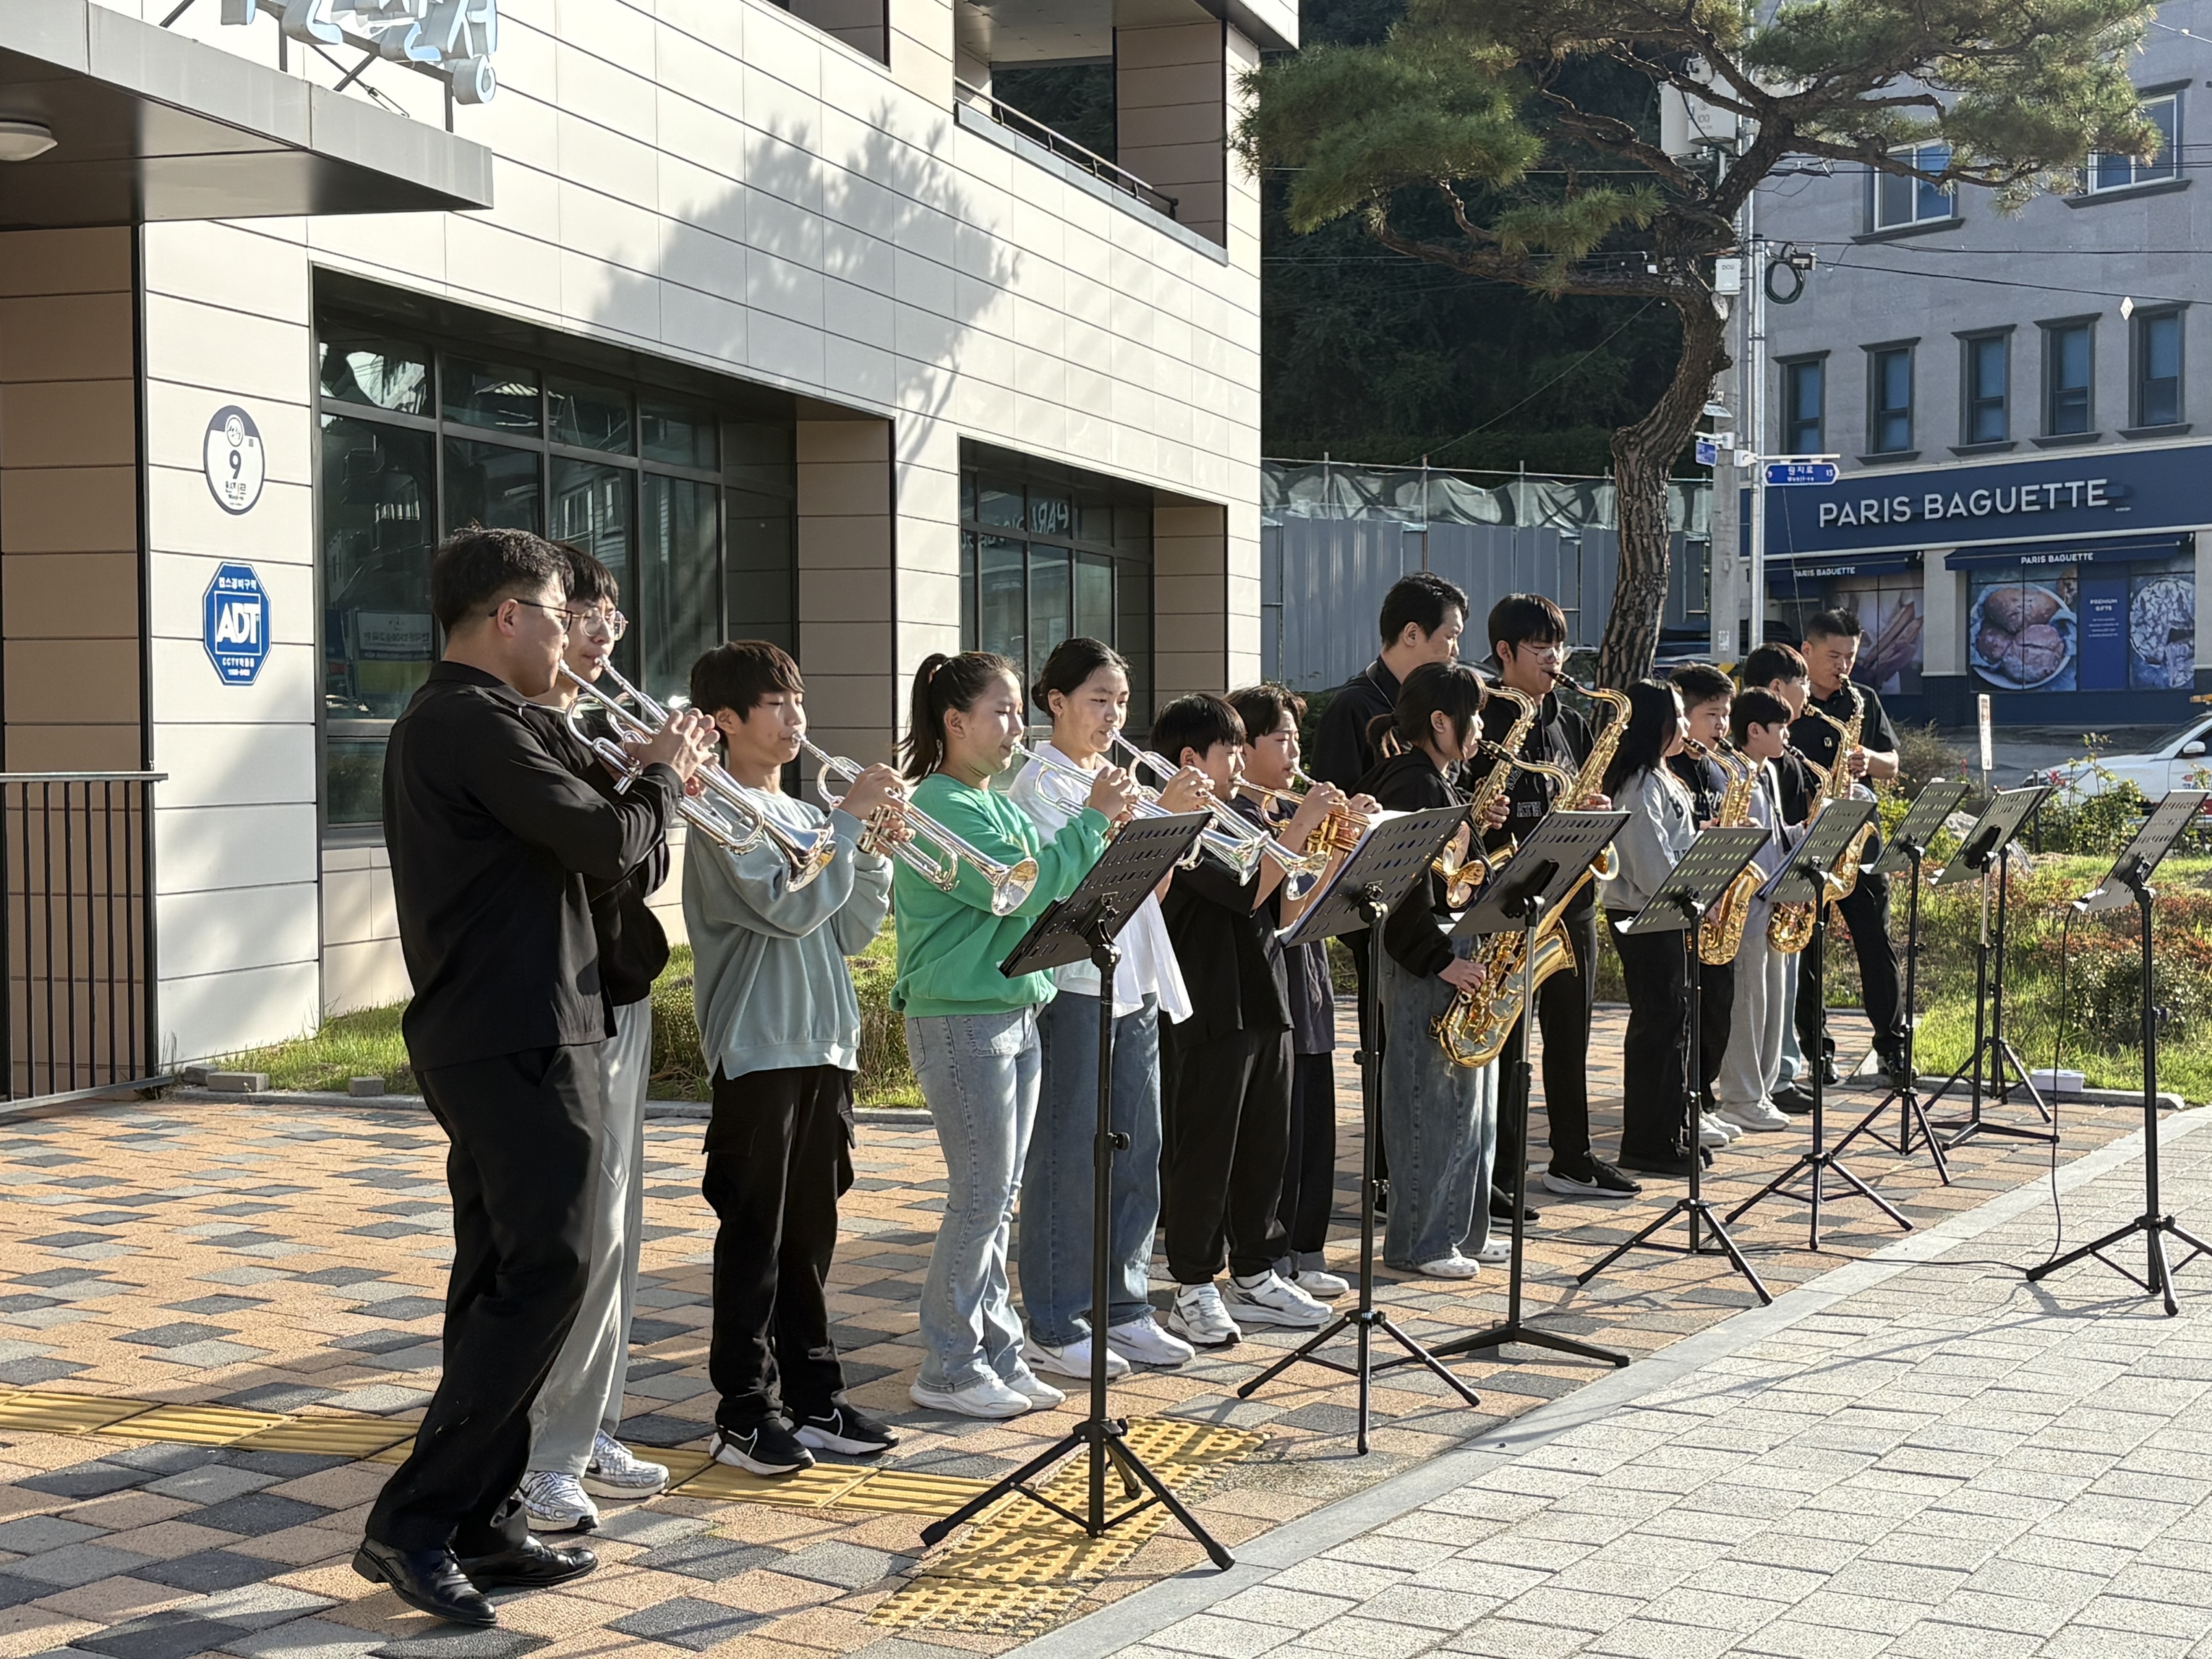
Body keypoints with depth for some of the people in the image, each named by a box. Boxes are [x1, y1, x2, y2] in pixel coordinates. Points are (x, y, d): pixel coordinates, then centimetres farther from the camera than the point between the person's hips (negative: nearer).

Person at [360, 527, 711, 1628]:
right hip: (522, 1040, -11)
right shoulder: (477, 722, -16)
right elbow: (604, 844, -19)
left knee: (502, 1281, 12)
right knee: (544, 1274, -8)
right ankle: (414, 1519, -6)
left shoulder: (439, 721, 17)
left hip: (481, 1038, 11)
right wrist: (665, 775, -4)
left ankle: (480, 1522, 17)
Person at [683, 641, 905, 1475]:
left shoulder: (807, 817, 15)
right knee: (754, 1235, -2)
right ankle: (745, 1412, 4)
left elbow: (851, 930, 13)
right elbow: (787, 906, -20)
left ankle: (813, 1397, 20)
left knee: (810, 1232, 13)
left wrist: (874, 850, -1)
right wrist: (851, 821, -15)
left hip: (825, 1045, 7)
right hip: (757, 1050, -7)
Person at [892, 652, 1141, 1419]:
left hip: (1015, 1014, 9)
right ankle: (948, 1368, 5)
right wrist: (1093, 819, -17)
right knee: (982, 1197, -4)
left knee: (999, 1199, 12)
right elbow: (1021, 889, -24)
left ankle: (998, 1353, 19)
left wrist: (1107, 828, -1)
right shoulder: (939, 807, -14)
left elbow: (1058, 887, 12)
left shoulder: (1000, 807, 15)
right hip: (960, 1019, -9)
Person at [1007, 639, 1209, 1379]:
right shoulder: (1040, 782, -7)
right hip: (1072, 983, -8)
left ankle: (1124, 1308, 21)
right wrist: (1159, 814, -24)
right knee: (1069, 1158, -3)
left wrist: (1178, 821, -2)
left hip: (1135, 982, 8)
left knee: (1138, 1151, 11)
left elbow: (1150, 885, 13)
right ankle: (1054, 1329, 4)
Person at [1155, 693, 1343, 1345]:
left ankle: (1254, 1277, 24)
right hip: (1209, 1010, -8)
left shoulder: (1246, 817, 14)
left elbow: (1289, 905, 11)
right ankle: (1194, 1289, 8)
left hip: (1266, 1001, 8)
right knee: (1203, 1149, 0)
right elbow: (1248, 892, -22)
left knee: (1265, 1146, 13)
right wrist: (1300, 827, -20)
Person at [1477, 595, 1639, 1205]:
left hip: (1572, 901, 7)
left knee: (1570, 1035, 14)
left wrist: (1592, 812, -3)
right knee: (1504, 1043, -3)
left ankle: (1573, 1158, 25)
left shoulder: (1572, 726, 14)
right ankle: (1496, 1173, 1)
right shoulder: (1484, 724, -7)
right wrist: (1554, 820, -24)